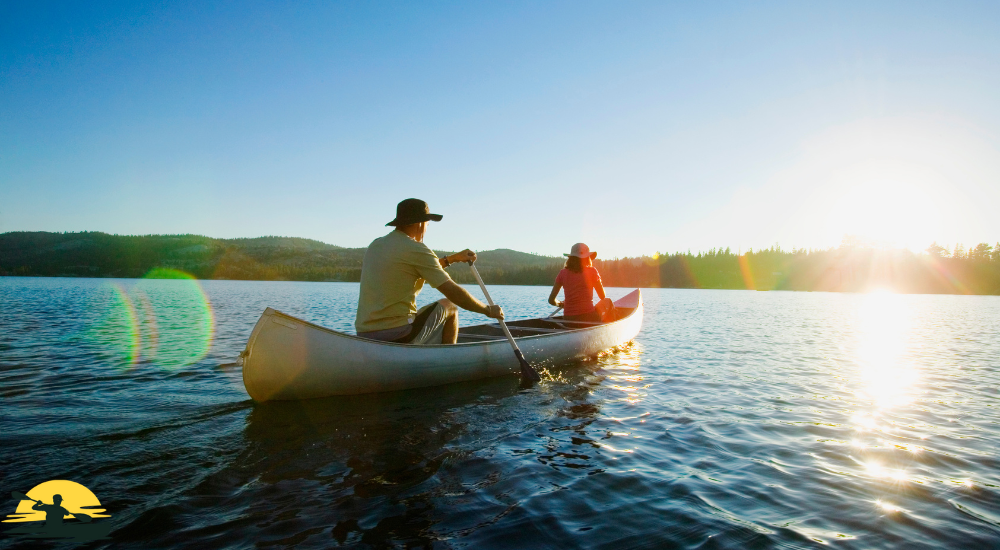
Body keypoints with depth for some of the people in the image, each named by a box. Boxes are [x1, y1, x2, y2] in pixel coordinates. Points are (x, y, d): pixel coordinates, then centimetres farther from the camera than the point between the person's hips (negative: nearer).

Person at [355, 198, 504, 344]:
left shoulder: (376, 245, 12)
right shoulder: (416, 249, -12)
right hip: (398, 336, -8)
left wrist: (452, 258, 26)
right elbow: (453, 293, -12)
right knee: (449, 307, 14)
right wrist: (488, 310, 1)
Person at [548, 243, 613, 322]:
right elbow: (603, 296, 4)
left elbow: (551, 300, 2)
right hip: (588, 318, -4)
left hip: (568, 319, 4)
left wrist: (560, 304, 24)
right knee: (607, 302, 25)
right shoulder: (591, 271, -4)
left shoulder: (563, 273, 3)